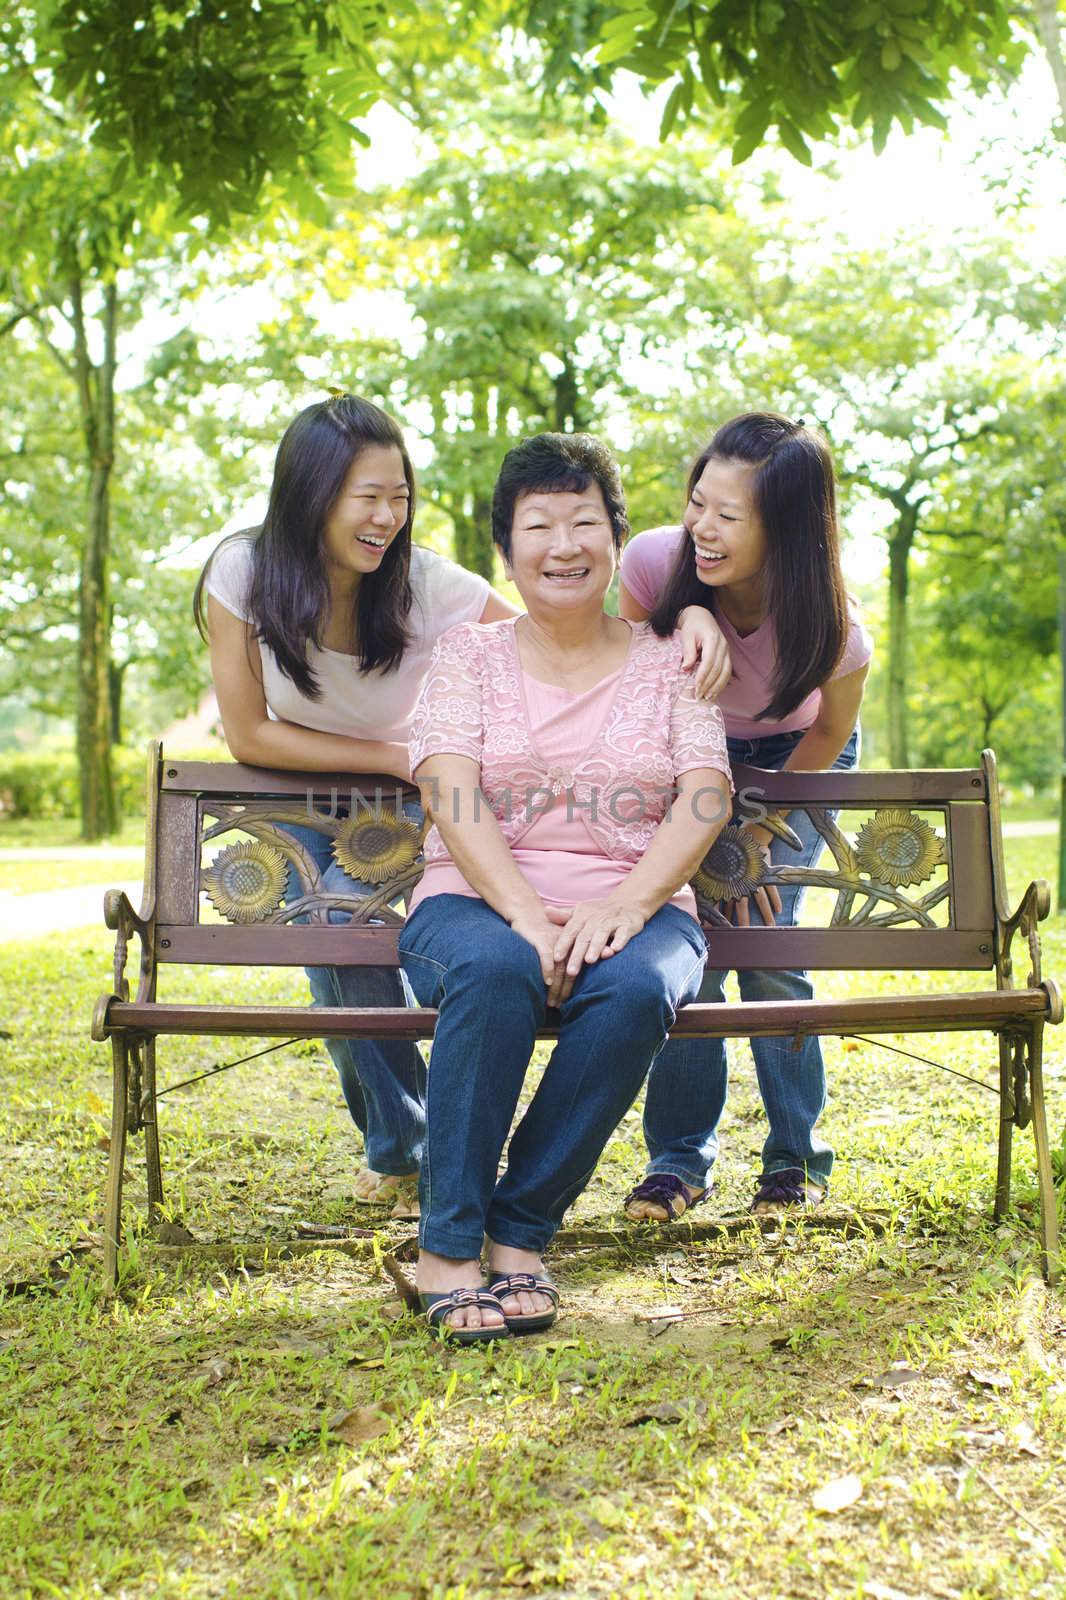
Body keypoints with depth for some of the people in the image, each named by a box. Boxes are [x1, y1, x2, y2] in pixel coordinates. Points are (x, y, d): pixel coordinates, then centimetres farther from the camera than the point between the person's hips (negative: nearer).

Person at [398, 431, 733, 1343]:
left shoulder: (668, 662, 13)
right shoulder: (469, 656, 10)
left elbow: (705, 798, -1)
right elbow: (452, 797, -5)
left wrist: (623, 906, -20)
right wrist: (528, 918, -22)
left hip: (634, 910, 1)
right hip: (479, 902, -1)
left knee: (635, 988, -34)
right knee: (495, 969, -36)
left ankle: (522, 1229, -20)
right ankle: (446, 1248, -24)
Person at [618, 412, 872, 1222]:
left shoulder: (833, 628, -32)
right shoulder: (655, 563, -31)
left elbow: (830, 734, -11)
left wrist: (758, 830, -12)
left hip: (792, 758, -1)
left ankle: (799, 1156, 7)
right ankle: (680, 1156, 4)